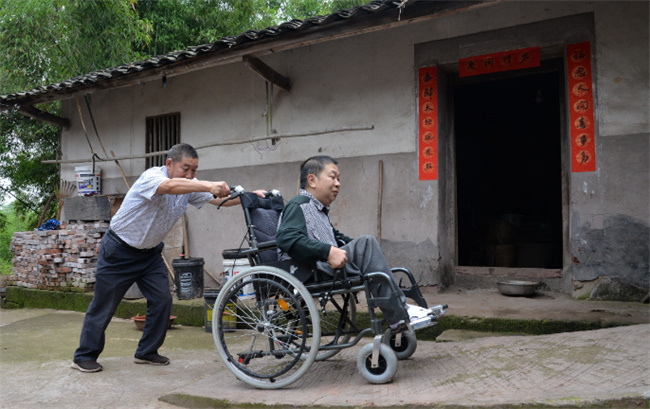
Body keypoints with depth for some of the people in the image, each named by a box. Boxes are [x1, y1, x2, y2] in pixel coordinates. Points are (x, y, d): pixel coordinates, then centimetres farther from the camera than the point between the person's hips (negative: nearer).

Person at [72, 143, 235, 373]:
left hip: (150, 253, 7)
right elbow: (170, 186, -48)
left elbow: (220, 199, -14)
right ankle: (84, 356, 19)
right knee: (103, 306, 2)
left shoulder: (189, 186, -5)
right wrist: (209, 186, -60)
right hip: (119, 251, -6)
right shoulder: (152, 177, -25)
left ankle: (147, 353, 16)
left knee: (162, 300, -1)